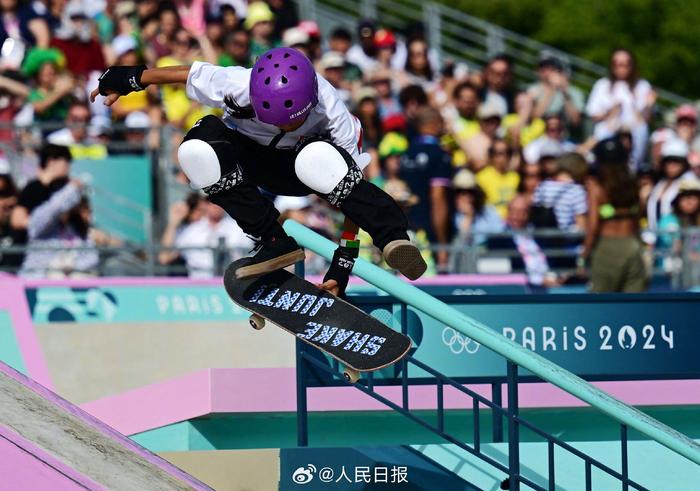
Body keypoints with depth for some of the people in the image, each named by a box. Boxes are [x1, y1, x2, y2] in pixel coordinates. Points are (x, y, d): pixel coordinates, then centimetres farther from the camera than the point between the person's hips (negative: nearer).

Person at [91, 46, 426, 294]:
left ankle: (392, 238, -43)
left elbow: (351, 197, -25)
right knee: (198, 148, -33)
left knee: (321, 161, -42)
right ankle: (275, 243, -27)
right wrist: (130, 78, -3)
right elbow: (190, 74, -13)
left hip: (302, 165, -3)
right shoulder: (239, 87, -32)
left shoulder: (335, 119, -31)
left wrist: (342, 266, -28)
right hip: (252, 161, 3)